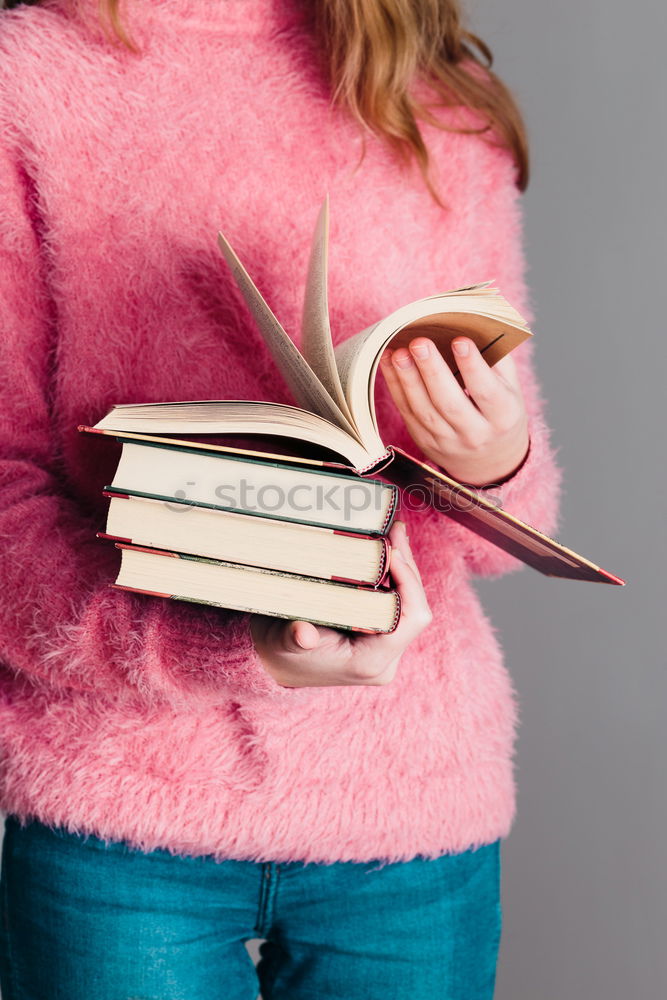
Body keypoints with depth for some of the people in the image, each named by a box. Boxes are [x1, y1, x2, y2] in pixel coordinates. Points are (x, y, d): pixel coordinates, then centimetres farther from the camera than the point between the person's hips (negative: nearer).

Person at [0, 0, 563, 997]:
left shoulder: (449, 106, 7)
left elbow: (500, 533, 9)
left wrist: (496, 466, -15)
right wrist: (227, 652, -23)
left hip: (411, 793, 3)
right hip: (117, 793, -2)